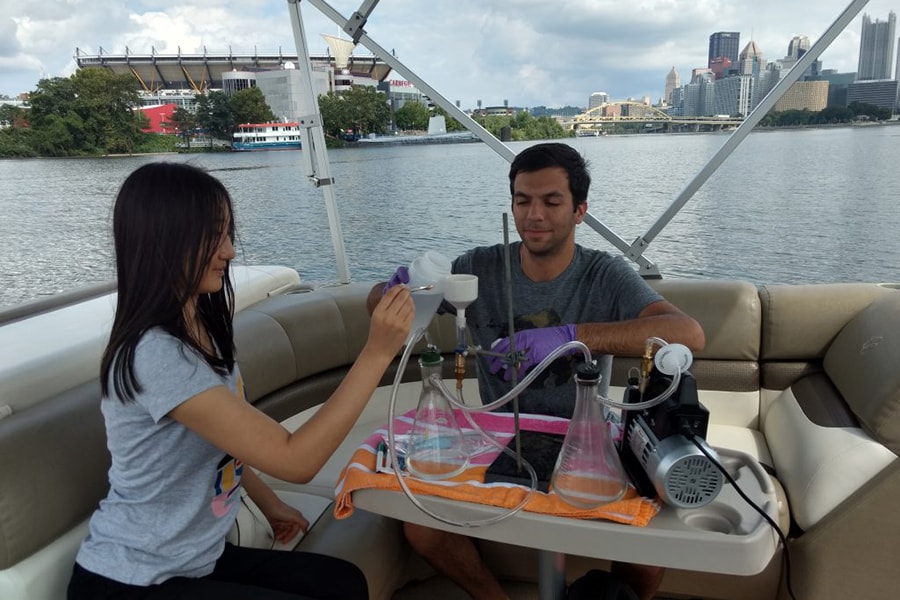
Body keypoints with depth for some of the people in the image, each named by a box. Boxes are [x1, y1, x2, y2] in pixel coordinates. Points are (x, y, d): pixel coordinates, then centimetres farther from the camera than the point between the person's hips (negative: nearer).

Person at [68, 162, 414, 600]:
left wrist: (267, 503, 13)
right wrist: (377, 353, -32)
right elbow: (294, 459, -30)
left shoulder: (198, 327, 1)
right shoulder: (156, 353, -29)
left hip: (191, 558, 8)